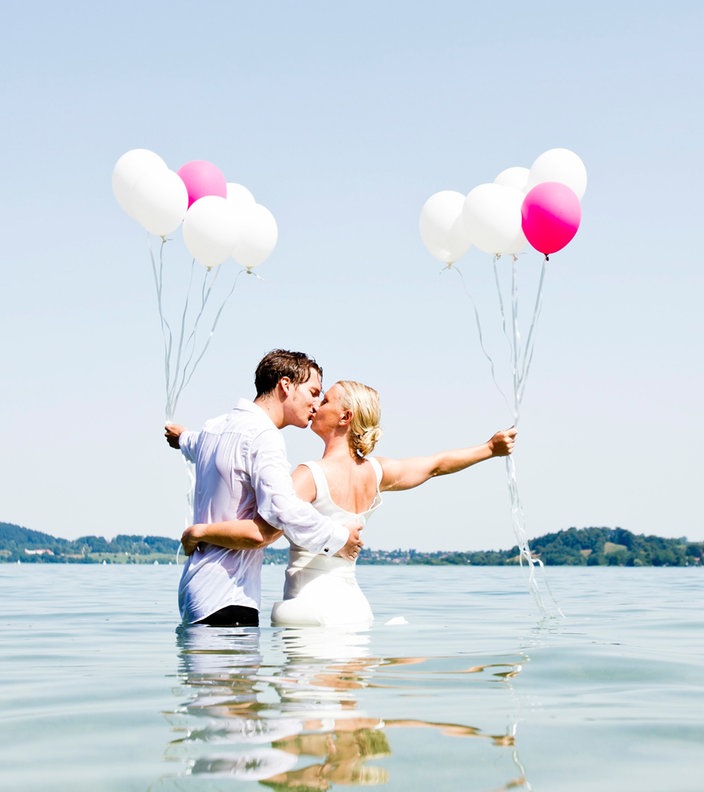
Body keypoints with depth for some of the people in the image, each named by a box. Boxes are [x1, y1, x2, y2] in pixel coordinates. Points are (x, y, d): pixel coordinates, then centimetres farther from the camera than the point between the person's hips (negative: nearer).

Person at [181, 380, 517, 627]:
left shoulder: (313, 475, -13)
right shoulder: (375, 473, 7)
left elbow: (261, 533, -23)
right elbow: (436, 464, 23)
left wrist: (200, 530, -10)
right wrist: (490, 448, 37)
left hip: (307, 608, -7)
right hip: (355, 607, 7)